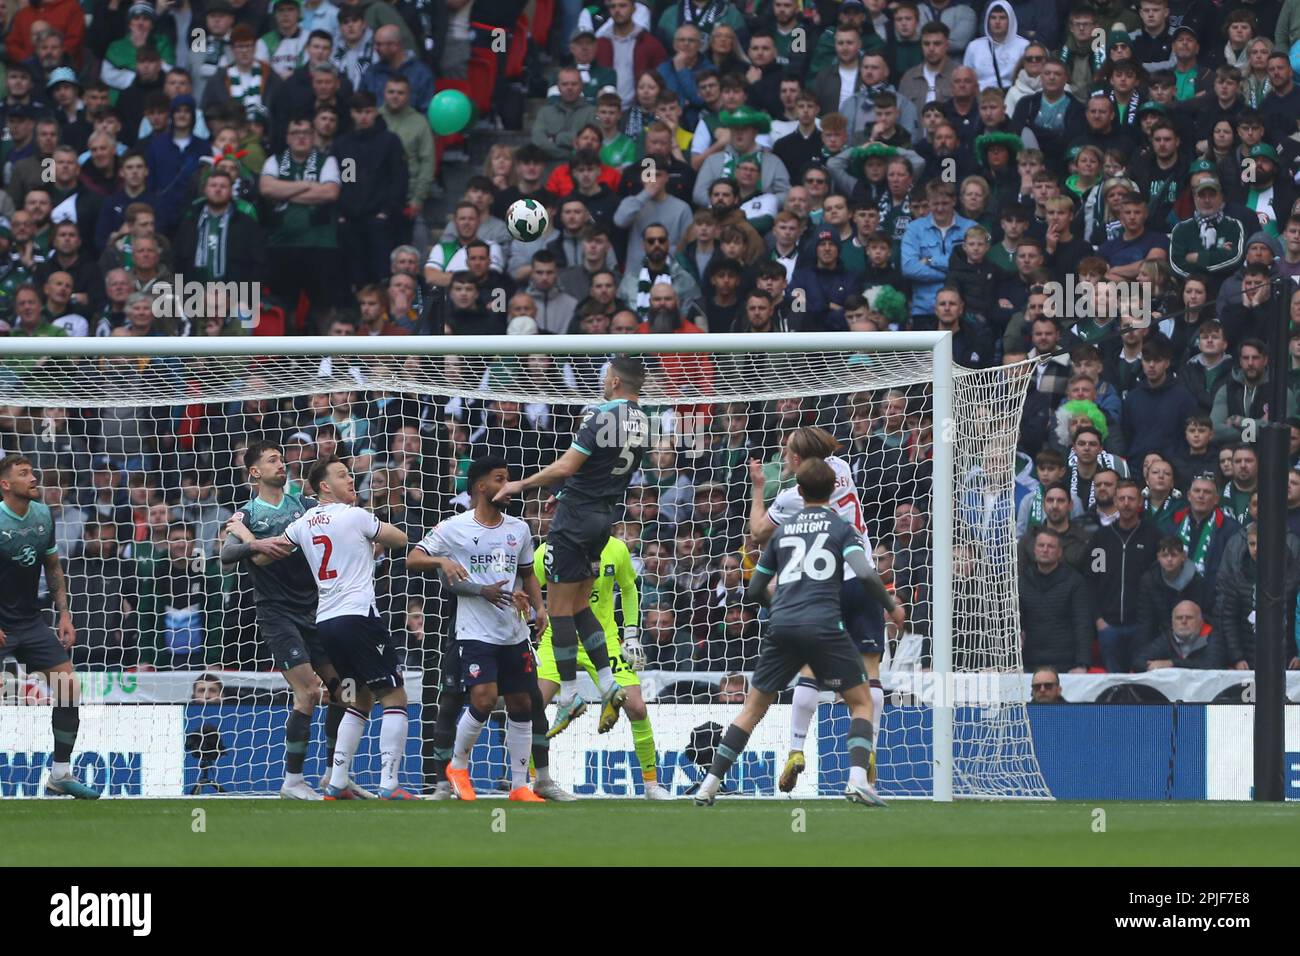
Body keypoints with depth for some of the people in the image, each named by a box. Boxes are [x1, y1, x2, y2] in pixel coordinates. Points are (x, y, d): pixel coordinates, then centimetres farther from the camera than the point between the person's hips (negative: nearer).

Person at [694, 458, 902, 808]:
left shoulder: (783, 530, 18)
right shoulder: (841, 528, 7)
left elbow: (754, 590, 23)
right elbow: (865, 573, -10)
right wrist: (891, 606, 6)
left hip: (782, 626, 3)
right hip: (825, 627, -3)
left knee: (753, 709, 13)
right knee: (861, 702, 8)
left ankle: (709, 786, 8)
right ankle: (858, 778, -13)